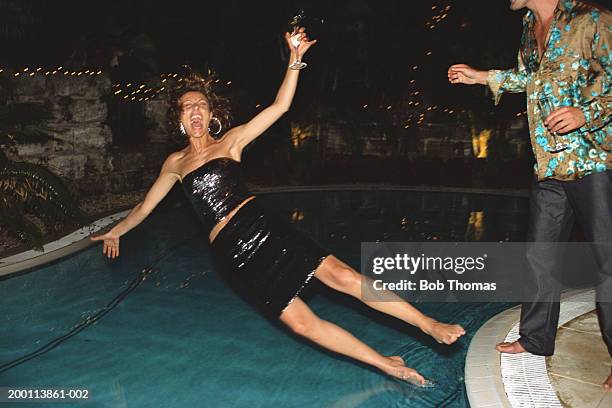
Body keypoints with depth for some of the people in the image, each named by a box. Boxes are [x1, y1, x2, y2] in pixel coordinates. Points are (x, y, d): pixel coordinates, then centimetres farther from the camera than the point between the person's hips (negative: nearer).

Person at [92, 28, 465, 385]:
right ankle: (388, 365, 0)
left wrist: (295, 60, -6)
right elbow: (145, 207, 29)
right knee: (300, 322, -9)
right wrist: (115, 233, 39)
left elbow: (279, 107, 2)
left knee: (340, 273, -16)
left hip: (263, 226, 0)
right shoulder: (175, 163, 16)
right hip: (233, 249, 1)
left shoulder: (231, 141, 10)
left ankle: (430, 325, -11)